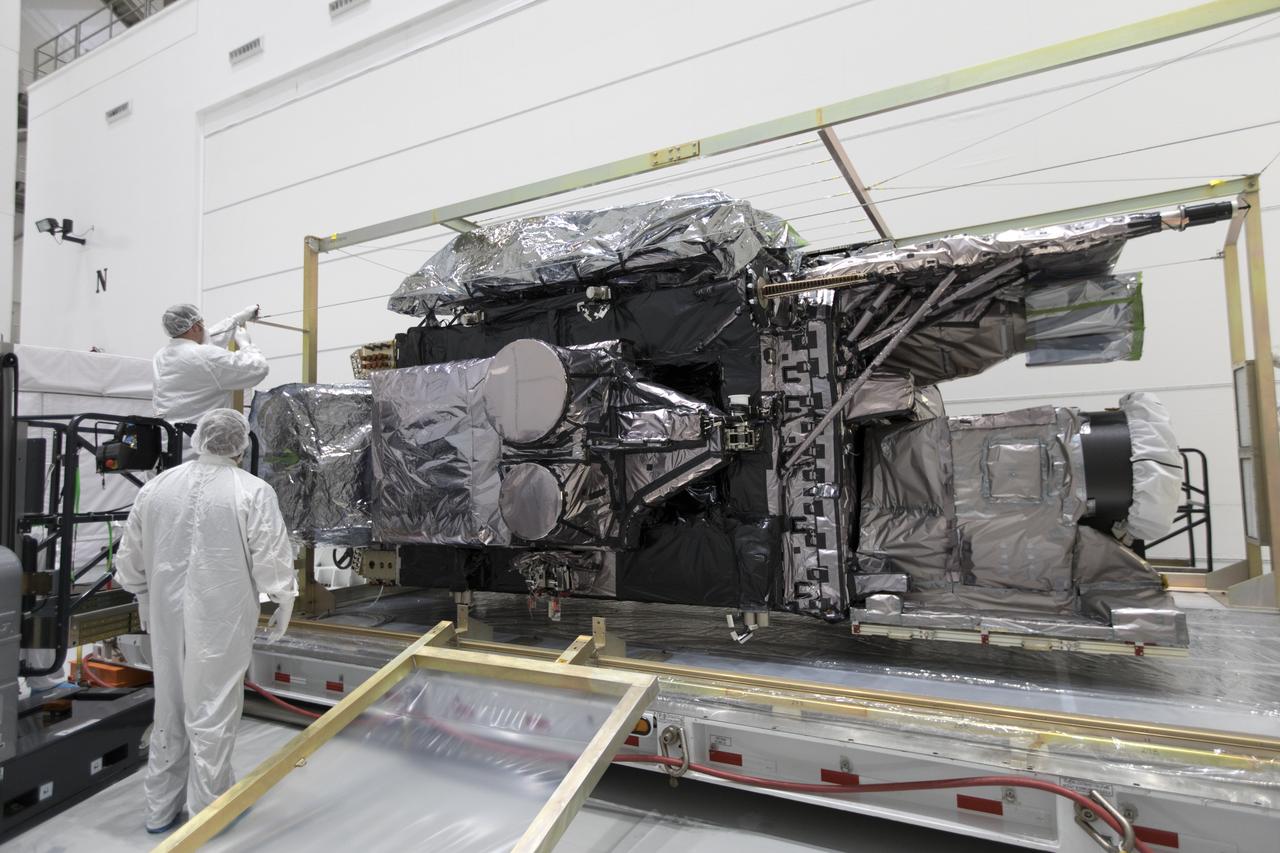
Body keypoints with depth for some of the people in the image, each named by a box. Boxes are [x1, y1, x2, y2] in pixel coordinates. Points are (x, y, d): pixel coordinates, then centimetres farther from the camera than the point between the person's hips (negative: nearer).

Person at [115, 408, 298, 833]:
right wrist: (283, 605, 1)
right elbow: (273, 560, -15)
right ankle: (208, 810, 22)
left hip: (167, 618, 5)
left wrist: (144, 598, 25)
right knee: (212, 713, 9)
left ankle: (161, 807, 34)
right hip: (221, 622, -5)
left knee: (169, 709, 20)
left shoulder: (156, 487, 1)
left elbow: (129, 557, 9)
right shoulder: (253, 491, -15)